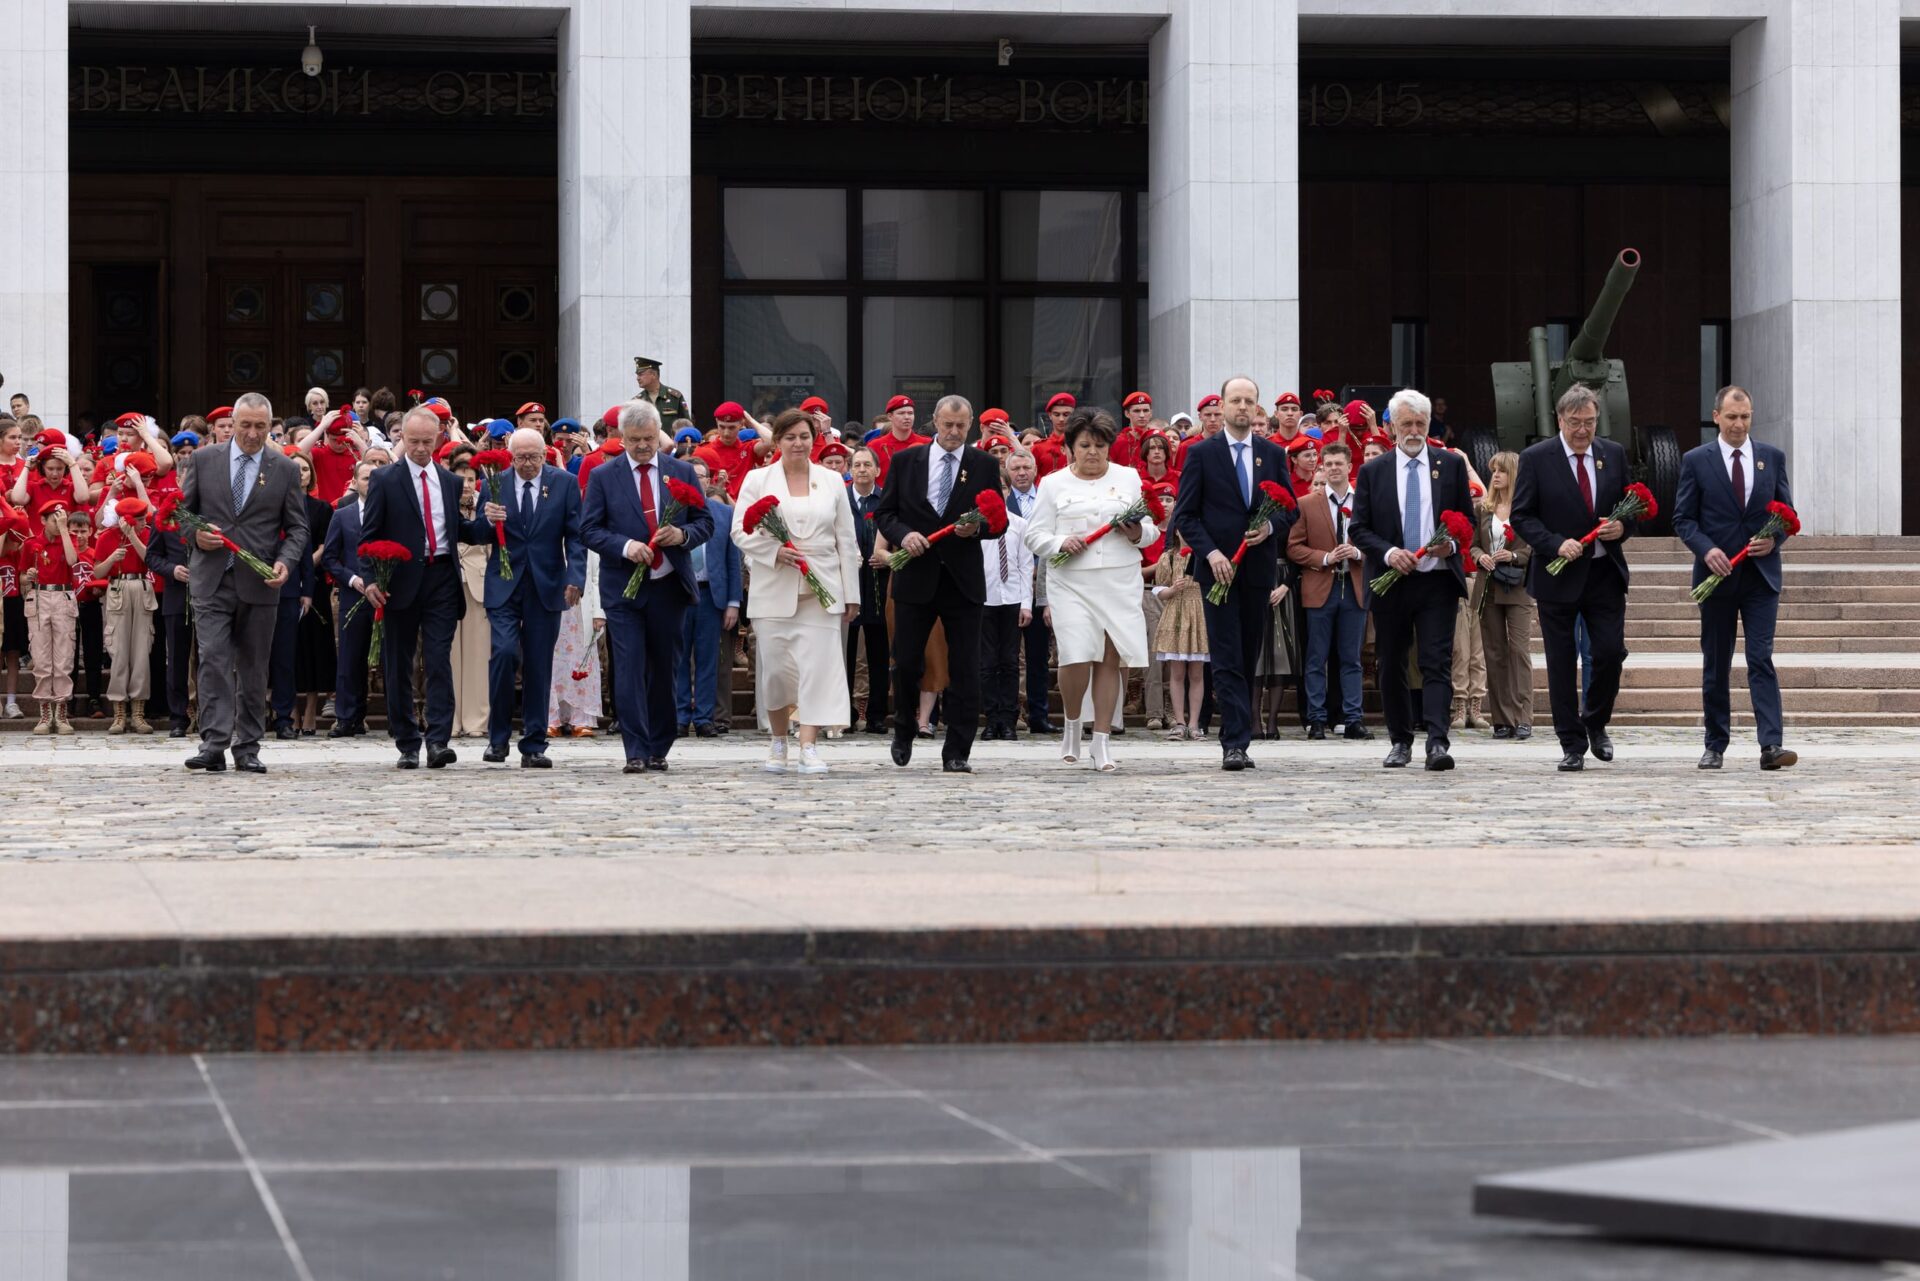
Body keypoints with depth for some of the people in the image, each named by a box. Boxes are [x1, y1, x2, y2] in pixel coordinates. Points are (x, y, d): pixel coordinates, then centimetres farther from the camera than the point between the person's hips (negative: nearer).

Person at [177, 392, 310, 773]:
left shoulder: (285, 469, 5)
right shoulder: (203, 460, 5)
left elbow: (297, 526, 7)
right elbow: (182, 509, 11)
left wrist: (286, 562, -11)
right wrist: (196, 534, -10)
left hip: (259, 582, 1)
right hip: (212, 580, -1)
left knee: (253, 667, 6)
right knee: (213, 659, -11)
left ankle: (247, 748, 13)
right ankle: (214, 744, -15)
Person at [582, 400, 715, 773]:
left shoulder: (682, 473, 7)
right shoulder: (603, 477, 2)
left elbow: (705, 522, 8)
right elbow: (589, 529, -1)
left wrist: (682, 535, -14)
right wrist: (624, 546, -18)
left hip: (669, 586, 2)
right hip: (623, 587, -2)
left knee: (663, 669, 8)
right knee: (629, 669, -9)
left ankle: (658, 750, 19)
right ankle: (636, 752, -9)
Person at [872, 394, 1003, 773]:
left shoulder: (985, 465, 5)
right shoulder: (905, 461, 5)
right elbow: (883, 512, 7)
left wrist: (978, 527, -15)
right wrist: (902, 534, -12)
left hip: (963, 581, 0)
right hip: (915, 577, 0)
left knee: (965, 670, -1)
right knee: (907, 663, 4)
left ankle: (956, 753, 4)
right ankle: (904, 731, 28)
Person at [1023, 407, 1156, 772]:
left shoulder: (1129, 478, 13)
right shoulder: (1053, 484, 9)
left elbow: (1152, 529, 15)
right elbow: (1035, 536, 7)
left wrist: (1138, 533, -8)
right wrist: (1061, 544, -12)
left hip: (1120, 581, 2)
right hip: (1071, 582, -2)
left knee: (1109, 659, -2)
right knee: (1077, 657, -14)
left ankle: (1101, 740, 5)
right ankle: (1072, 723, 12)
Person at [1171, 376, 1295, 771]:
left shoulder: (1274, 454, 10)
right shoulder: (1201, 454, 1)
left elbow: (1291, 509, 13)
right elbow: (1185, 515, -1)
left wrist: (1271, 527, -8)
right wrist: (1210, 553, -13)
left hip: (1259, 569, 3)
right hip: (1218, 568, -3)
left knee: (1248, 658, 7)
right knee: (1227, 660, -9)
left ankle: (1234, 737, 15)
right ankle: (1236, 743, -14)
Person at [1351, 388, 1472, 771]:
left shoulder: (1451, 465, 6)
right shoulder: (1373, 471, 6)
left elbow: (1467, 519, 10)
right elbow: (1359, 529, 3)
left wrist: (1452, 542, -11)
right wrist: (1388, 552, -14)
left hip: (1438, 581, -1)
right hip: (1391, 581, 2)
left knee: (1437, 664, -10)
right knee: (1392, 665, 8)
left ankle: (1438, 743, -18)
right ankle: (1400, 740, 20)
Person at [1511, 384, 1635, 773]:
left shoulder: (1614, 454, 6)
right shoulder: (1536, 459, -4)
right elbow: (1521, 516, -4)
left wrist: (1621, 528, -9)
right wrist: (1556, 544, -18)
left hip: (1605, 573, 2)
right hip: (1558, 576, -2)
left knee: (1611, 652, -6)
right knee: (1561, 664, 2)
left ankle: (1595, 722, 21)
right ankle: (1572, 745, 11)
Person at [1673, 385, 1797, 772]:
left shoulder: (1772, 457, 7)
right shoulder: (1696, 461, 2)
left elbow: (1787, 511, 11)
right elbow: (1683, 519, 1)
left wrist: (1774, 539, -10)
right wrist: (1706, 550, -16)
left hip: (1761, 576, 0)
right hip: (1716, 574, 0)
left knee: (1762, 660, -9)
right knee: (1715, 665, 7)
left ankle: (1772, 745, -17)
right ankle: (1715, 745, 16)